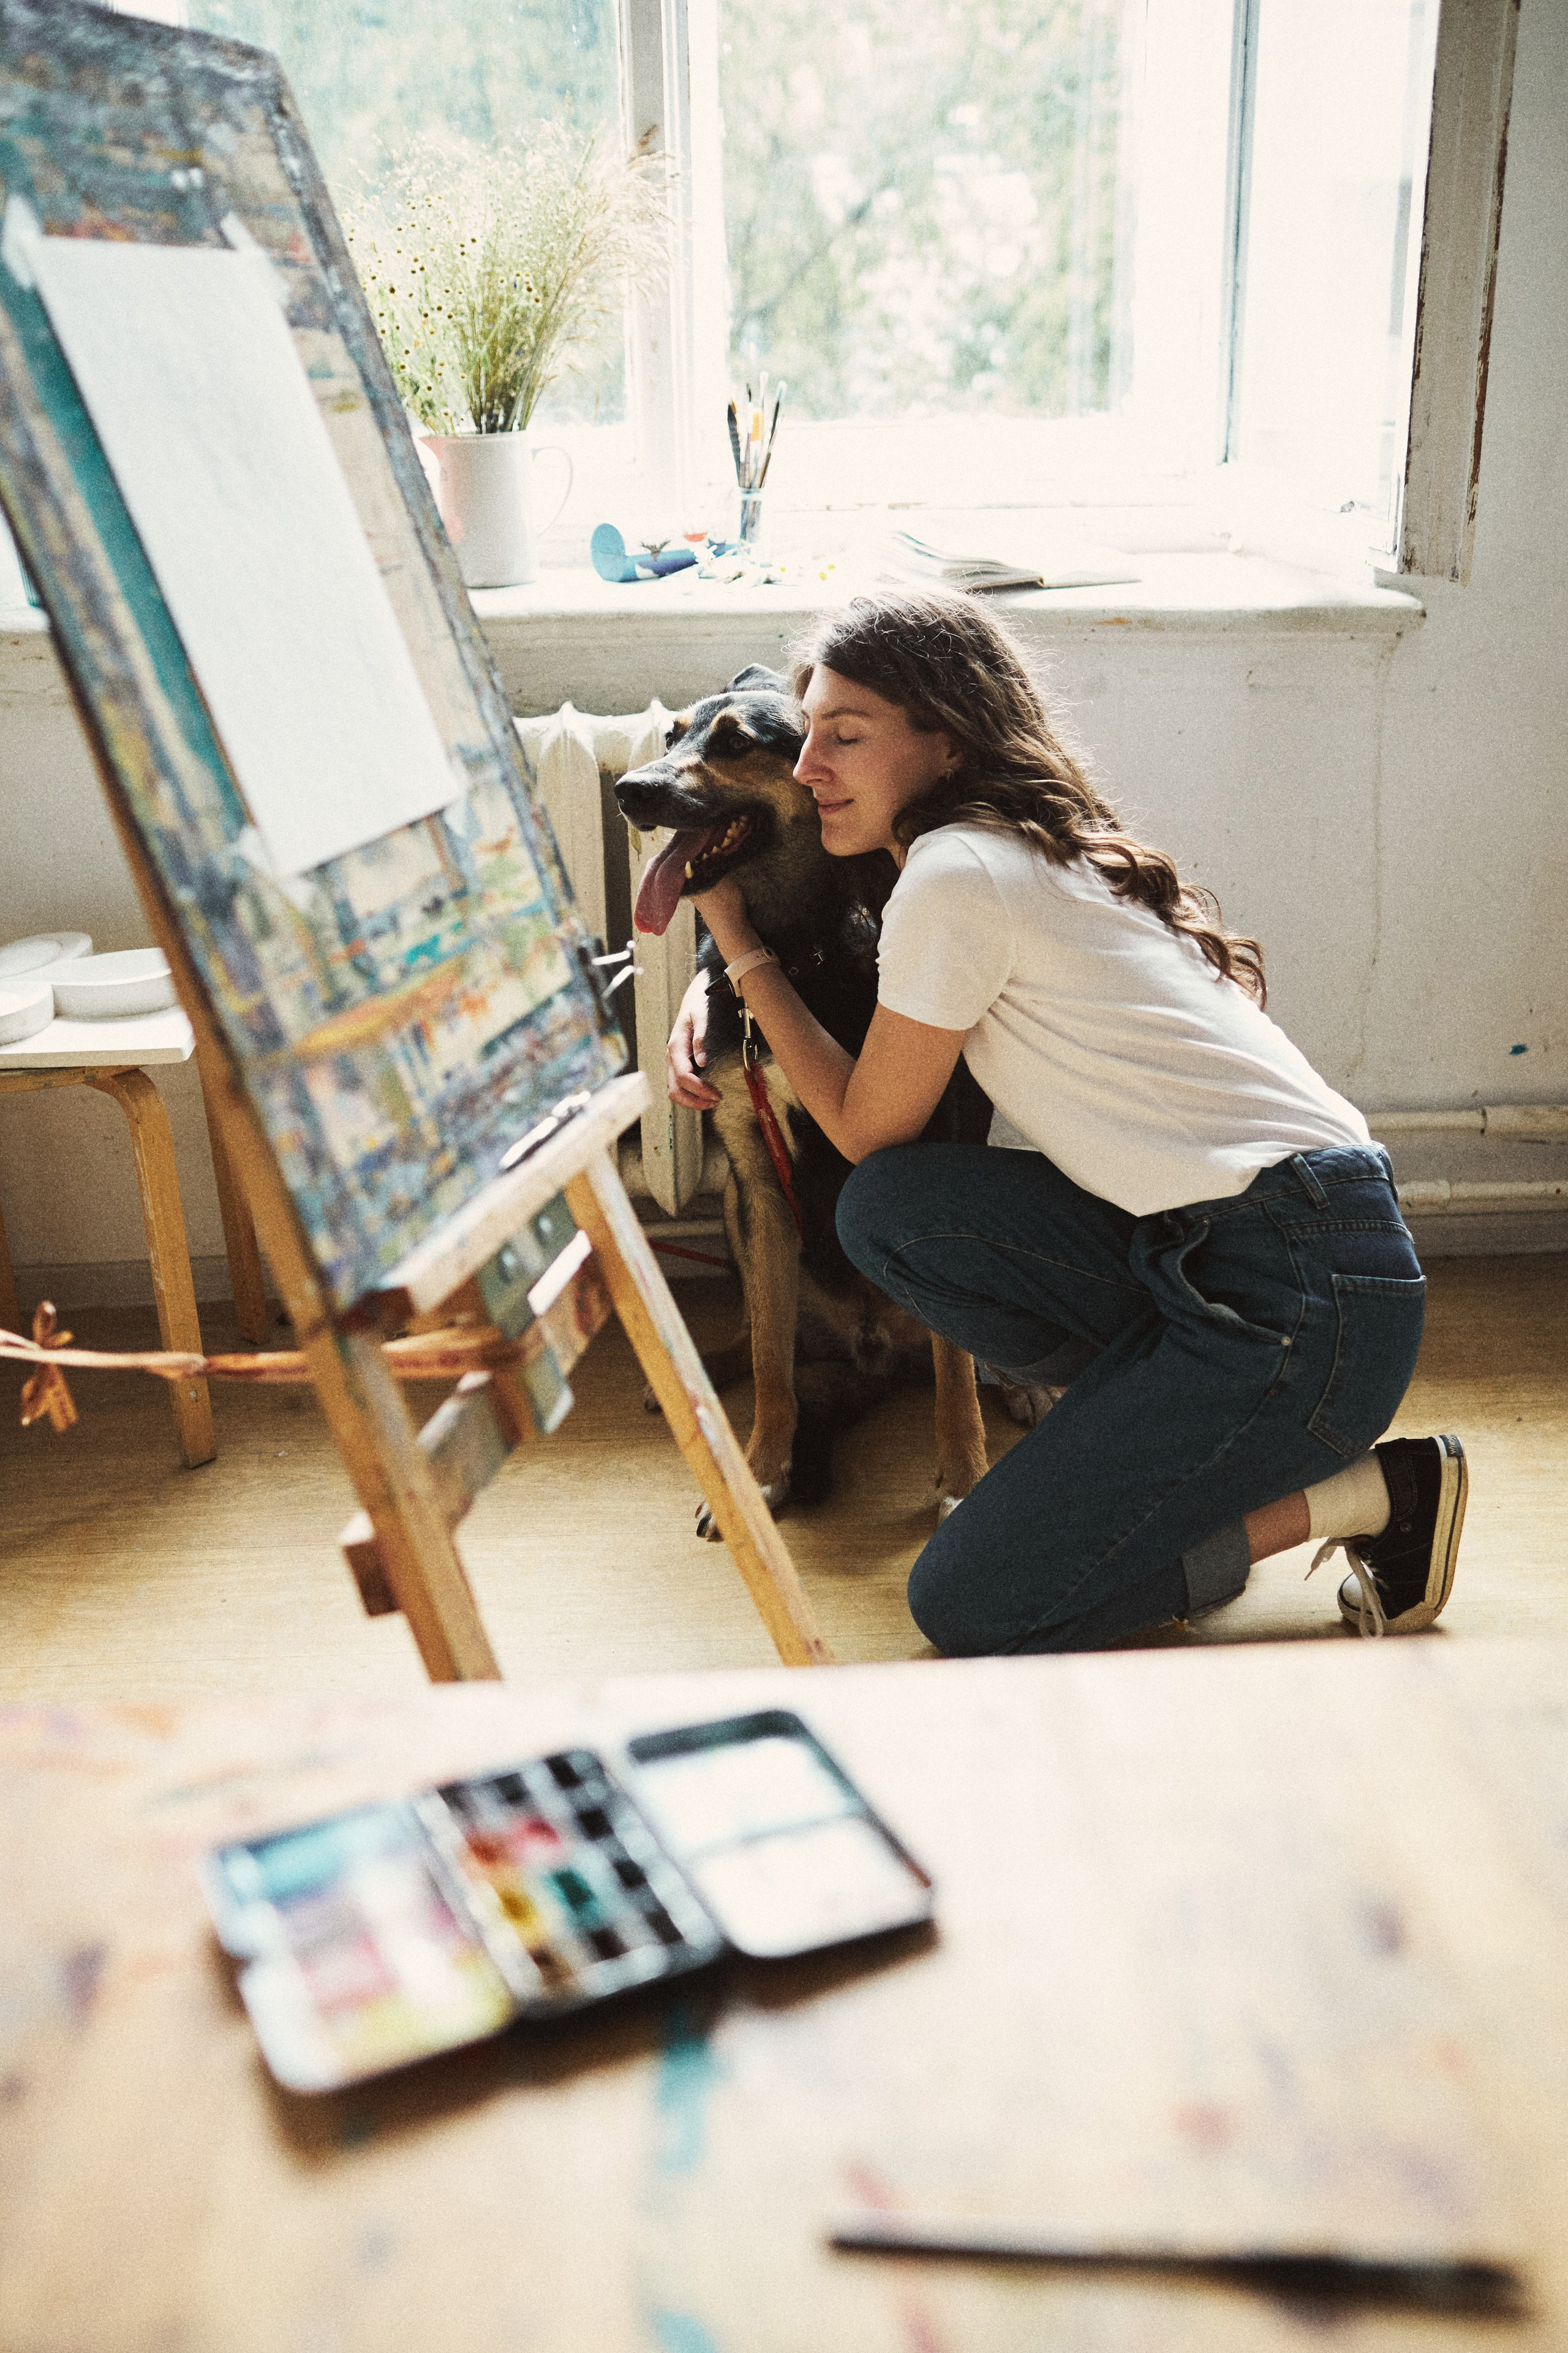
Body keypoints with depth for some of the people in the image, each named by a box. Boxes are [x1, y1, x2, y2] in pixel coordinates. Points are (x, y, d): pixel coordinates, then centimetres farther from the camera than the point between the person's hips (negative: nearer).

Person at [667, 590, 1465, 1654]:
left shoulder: (957, 875, -12)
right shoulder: (1038, 848, 17)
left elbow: (868, 1128, 0)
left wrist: (742, 945, 6)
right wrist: (719, 982, 23)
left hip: (1303, 1298, -9)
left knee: (965, 1611, -5)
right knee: (889, 1209, 1)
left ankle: (1365, 1494, 1)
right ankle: (1155, 1422, 7)